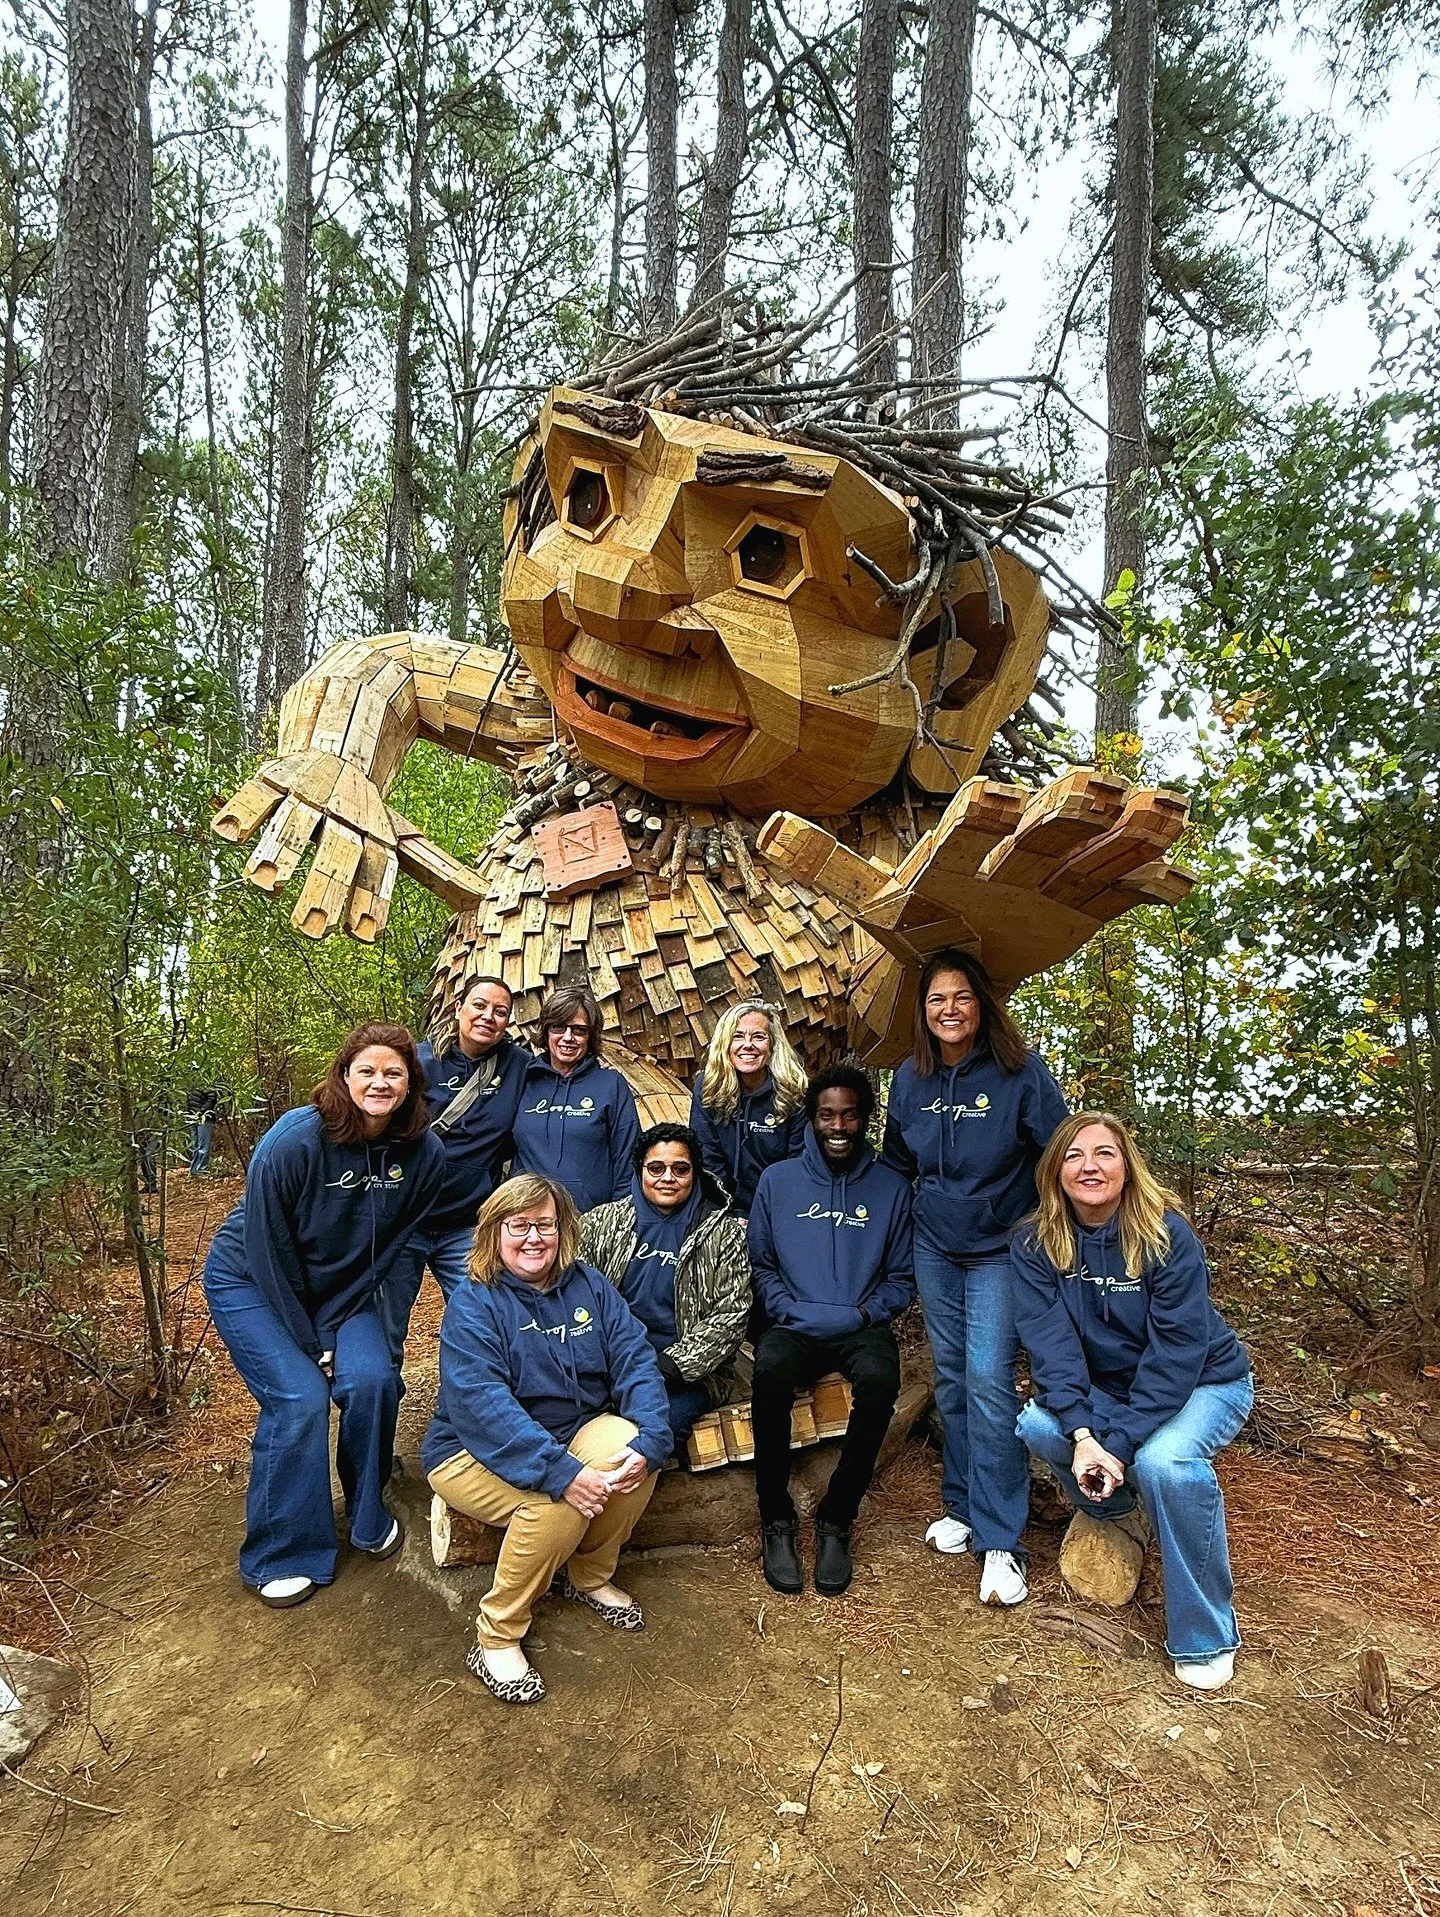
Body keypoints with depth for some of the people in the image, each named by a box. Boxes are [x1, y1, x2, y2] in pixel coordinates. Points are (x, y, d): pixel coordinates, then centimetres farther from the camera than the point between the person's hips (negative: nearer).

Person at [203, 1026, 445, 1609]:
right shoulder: (294, 1141, -28)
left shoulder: (423, 1154, -17)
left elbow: (391, 1246, -7)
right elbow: (267, 1249, -21)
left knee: (372, 1381, -16)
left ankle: (368, 1517, 10)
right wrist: (308, 1340, -16)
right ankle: (280, 1556, 4)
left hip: (341, 1286, 4)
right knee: (300, 1398, -17)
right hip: (251, 1282, -3)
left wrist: (336, 1325, -12)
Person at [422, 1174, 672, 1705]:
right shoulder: (473, 1305, -16)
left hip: (571, 1433, 5)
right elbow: (483, 1407, -28)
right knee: (558, 1503, -32)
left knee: (634, 1446, -24)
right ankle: (496, 1640, -8)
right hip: (475, 1453, -5)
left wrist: (648, 1441, -28)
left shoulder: (588, 1285, 0)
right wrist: (562, 1472, -38)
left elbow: (635, 1359, -9)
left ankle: (590, 1577, 3)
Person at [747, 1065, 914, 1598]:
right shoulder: (778, 1180, 8)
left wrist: (866, 1313, -8)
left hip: (862, 1328, 0)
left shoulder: (891, 1187, 7)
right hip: (793, 1326, 0)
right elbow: (761, 1264, 11)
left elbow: (902, 1277, 10)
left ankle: (835, 1521, -13)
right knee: (769, 1372, -34)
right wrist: (788, 1310, -7)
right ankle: (776, 1522, -15)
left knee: (879, 1381, -34)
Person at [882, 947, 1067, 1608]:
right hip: (933, 1248, 4)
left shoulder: (1019, 1071, -13)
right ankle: (962, 1506, 28)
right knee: (951, 1380, 12)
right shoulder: (910, 1078, 0)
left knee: (989, 1383, -8)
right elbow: (896, 1162, 13)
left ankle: (999, 1542, 1)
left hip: (1000, 1250, -4)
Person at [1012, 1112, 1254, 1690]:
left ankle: (1206, 1636, -10)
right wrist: (1082, 1434, -32)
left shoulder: (1167, 1234, -23)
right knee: (1037, 1425, -24)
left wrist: (1119, 1443, -30)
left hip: (1203, 1383, -3)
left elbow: (1178, 1347, -25)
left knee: (1164, 1461, -33)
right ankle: (1114, 1505, 9)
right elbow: (1050, 1341, -18)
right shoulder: (1037, 1245, -13)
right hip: (1105, 1387, 4)